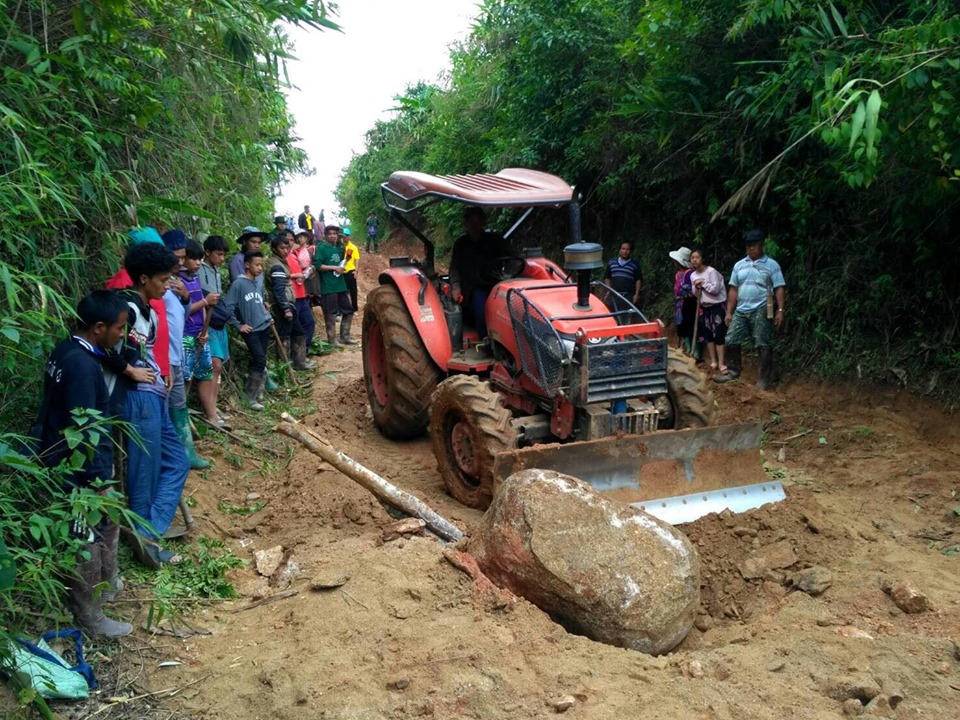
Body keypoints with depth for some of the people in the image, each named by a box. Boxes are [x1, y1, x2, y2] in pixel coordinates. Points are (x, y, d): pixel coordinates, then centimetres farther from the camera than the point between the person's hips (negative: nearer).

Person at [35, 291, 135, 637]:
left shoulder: (69, 350, 4)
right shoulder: (82, 365, -28)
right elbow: (83, 432, -27)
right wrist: (98, 482, -20)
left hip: (71, 462, 10)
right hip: (78, 471, -10)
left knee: (108, 524, 26)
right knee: (88, 543, 6)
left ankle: (107, 584, 45)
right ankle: (89, 616, 22)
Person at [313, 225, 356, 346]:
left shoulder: (337, 248, 15)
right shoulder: (321, 248, -7)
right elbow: (317, 265, -17)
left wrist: (342, 267, 6)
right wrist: (334, 268, -17)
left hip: (340, 285, 8)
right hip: (328, 286, -8)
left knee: (348, 310, 12)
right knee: (331, 314, -1)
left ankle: (344, 336, 23)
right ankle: (332, 340, 8)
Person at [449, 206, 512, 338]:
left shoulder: (495, 240, 11)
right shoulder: (461, 244, 13)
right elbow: (455, 267, 4)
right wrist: (456, 286, -17)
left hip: (497, 285, 0)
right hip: (476, 288, 0)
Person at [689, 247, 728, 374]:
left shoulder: (711, 271, -16)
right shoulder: (693, 275, 5)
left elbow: (715, 289, -21)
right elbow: (696, 295, 9)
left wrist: (703, 283, -16)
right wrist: (697, 287, -11)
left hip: (717, 306, -7)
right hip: (704, 307, 7)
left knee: (718, 334, -8)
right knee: (707, 334, 8)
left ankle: (721, 363, -7)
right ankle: (713, 361, 17)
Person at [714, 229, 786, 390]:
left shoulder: (771, 265, -1)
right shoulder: (739, 265, 11)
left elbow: (780, 289, -5)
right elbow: (733, 290, 11)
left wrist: (780, 310, -14)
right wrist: (729, 312, 7)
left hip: (761, 311, -5)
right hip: (741, 311, 5)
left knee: (763, 345, -2)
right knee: (731, 341, 5)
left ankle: (765, 378, 5)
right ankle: (732, 372, 18)